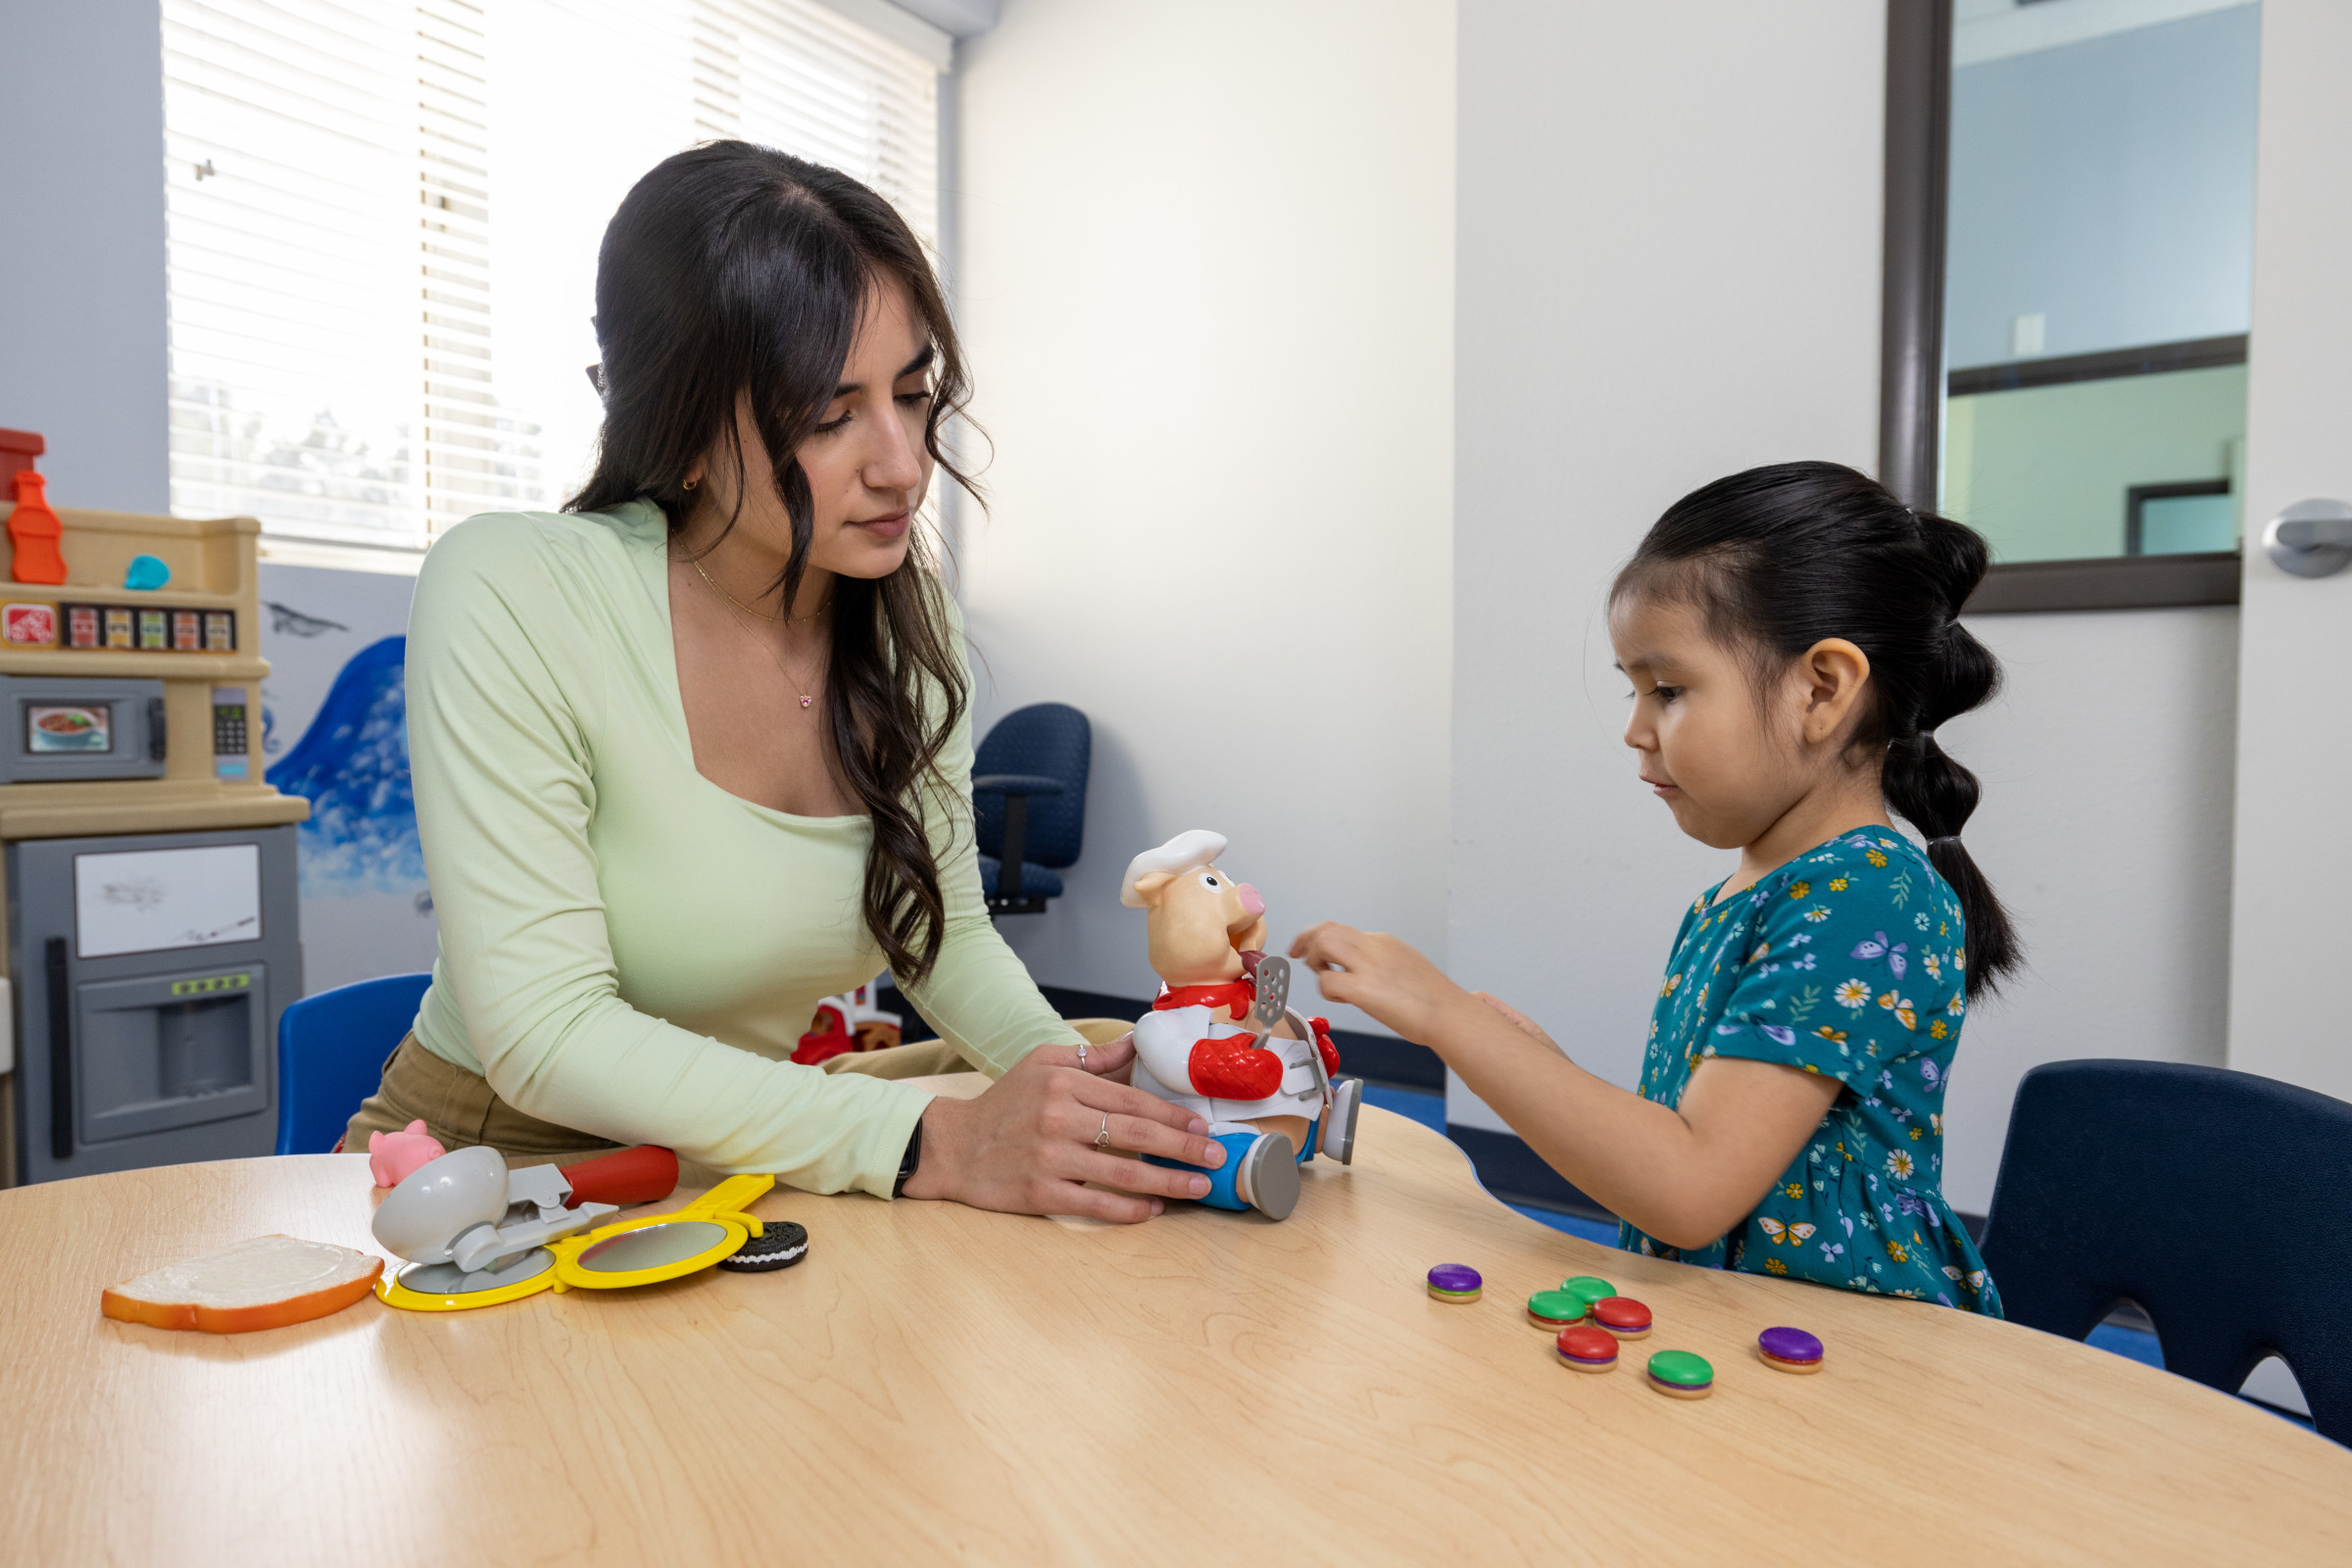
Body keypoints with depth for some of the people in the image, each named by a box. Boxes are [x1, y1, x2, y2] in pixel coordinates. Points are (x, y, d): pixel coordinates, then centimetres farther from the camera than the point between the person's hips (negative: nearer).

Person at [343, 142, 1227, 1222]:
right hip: (490, 1156, -6)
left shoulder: (910, 624, -5)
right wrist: (930, 1146, -35)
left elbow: (946, 935, 5)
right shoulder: (507, 595, -22)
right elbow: (546, 1036, -26)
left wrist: (1066, 1073, -15)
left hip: (743, 1155, 7)